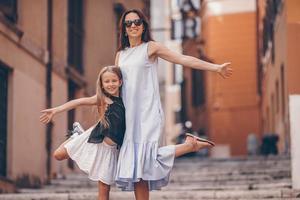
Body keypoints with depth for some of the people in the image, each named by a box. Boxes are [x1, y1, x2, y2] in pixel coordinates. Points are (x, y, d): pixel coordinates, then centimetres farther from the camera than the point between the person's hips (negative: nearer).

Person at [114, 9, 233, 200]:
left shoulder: (151, 47, 1)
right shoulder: (120, 54, 16)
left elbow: (184, 59, -4)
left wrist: (216, 68, -9)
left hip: (148, 112, -5)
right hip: (129, 114, 5)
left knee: (145, 158, -22)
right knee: (136, 166, 0)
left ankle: (190, 145, 0)